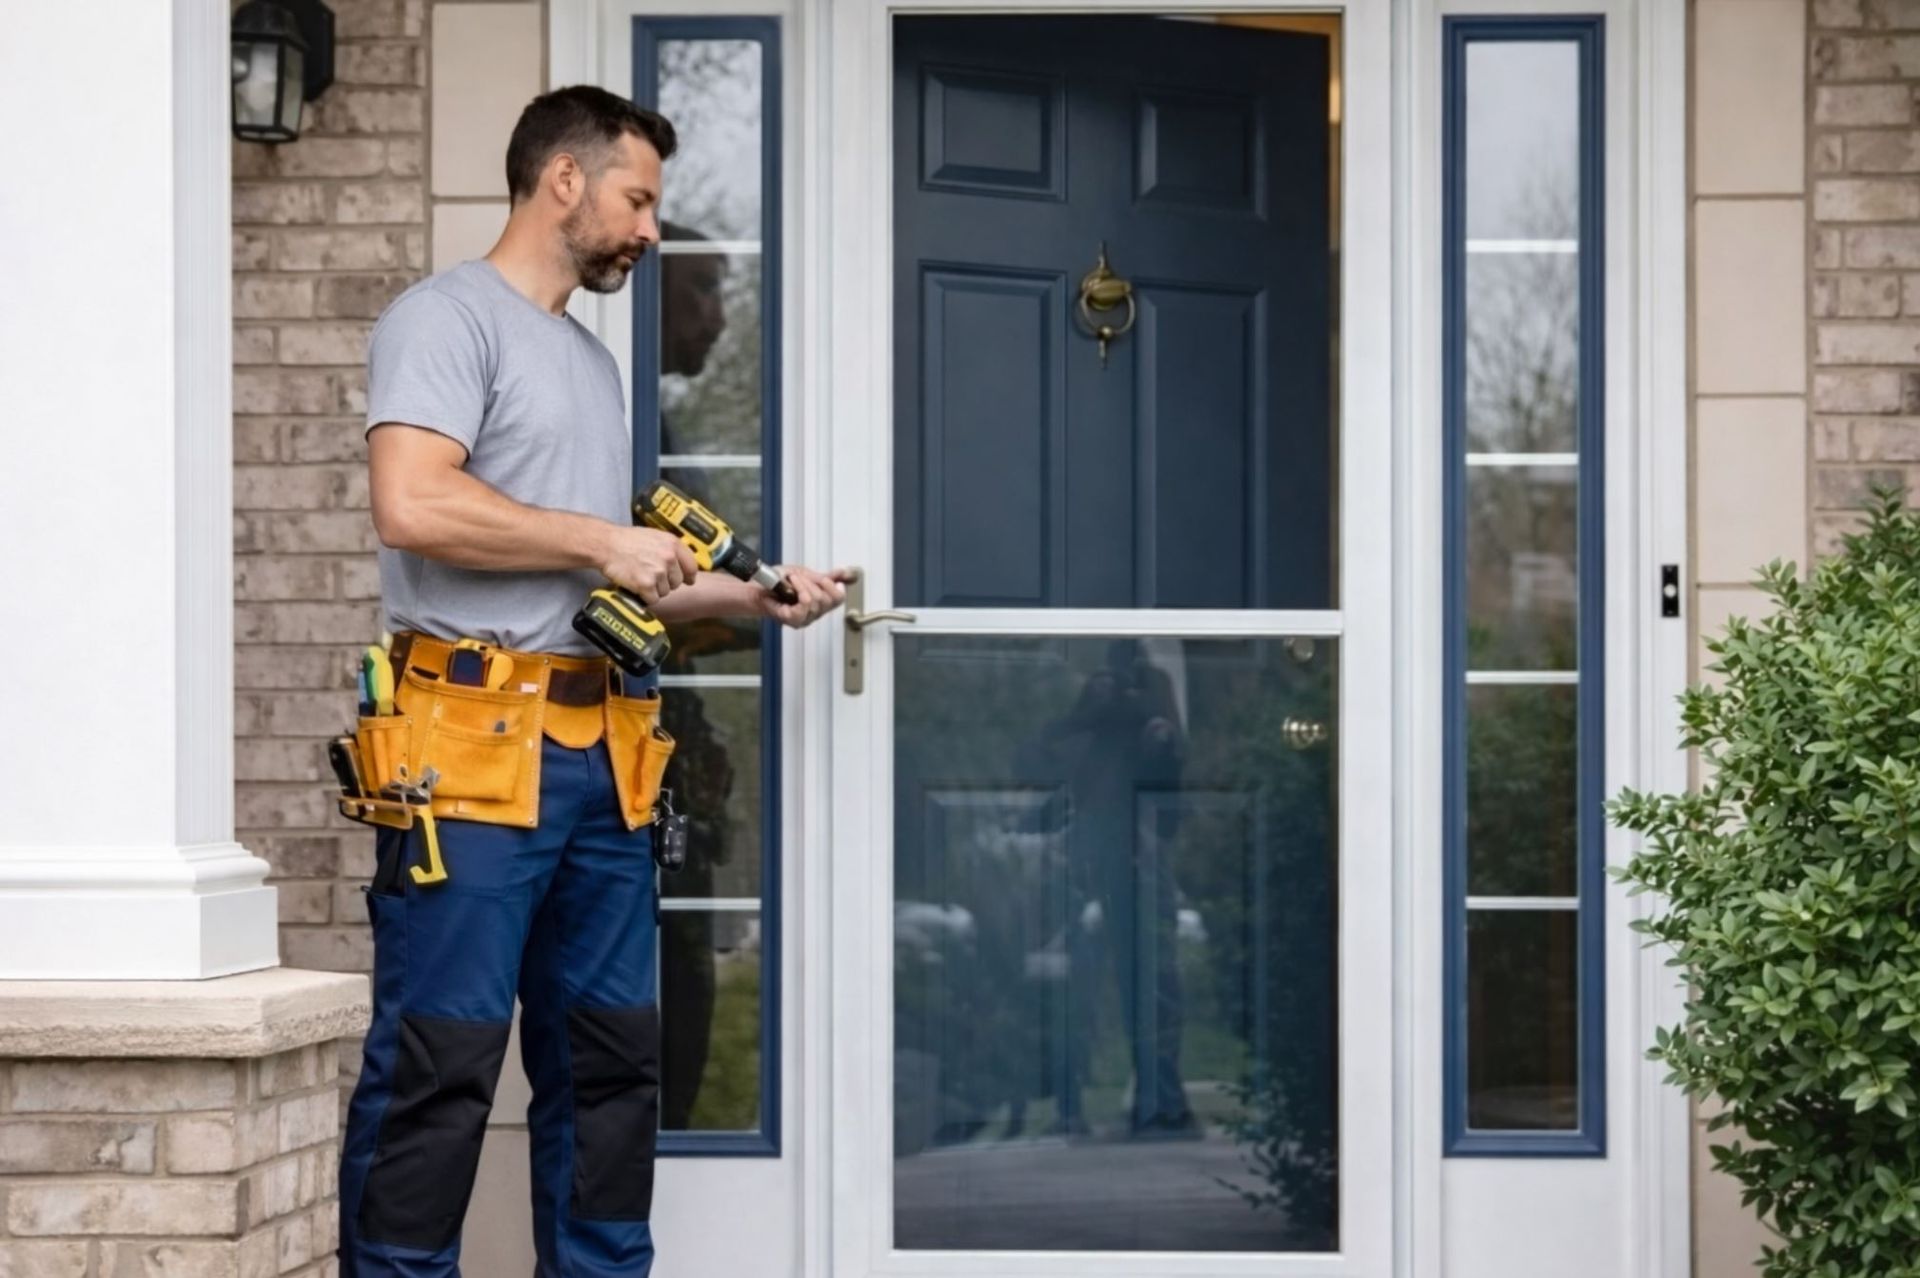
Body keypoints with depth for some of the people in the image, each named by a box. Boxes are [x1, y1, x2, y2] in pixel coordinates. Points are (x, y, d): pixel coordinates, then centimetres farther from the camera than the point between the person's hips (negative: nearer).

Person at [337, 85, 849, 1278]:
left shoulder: (595, 361, 23)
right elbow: (412, 505, -19)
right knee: (440, 1058, -8)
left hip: (602, 752, 9)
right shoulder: (448, 319, -4)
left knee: (613, 1056, 9)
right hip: (475, 744, -9)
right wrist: (603, 540, -12)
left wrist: (752, 594, 13)